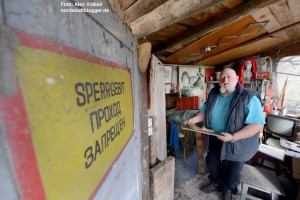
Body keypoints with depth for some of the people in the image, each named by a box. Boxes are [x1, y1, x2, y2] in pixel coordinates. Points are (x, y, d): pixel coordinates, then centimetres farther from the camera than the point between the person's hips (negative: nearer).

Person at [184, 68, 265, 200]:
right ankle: (215, 183, 55)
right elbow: (205, 111, 6)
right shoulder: (214, 94, -3)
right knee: (212, 164, 24)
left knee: (232, 171, 19)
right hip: (214, 140, 5)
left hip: (236, 144, -4)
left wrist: (233, 137, -32)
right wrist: (194, 119, -13)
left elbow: (257, 124, -24)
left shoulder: (249, 98, -21)